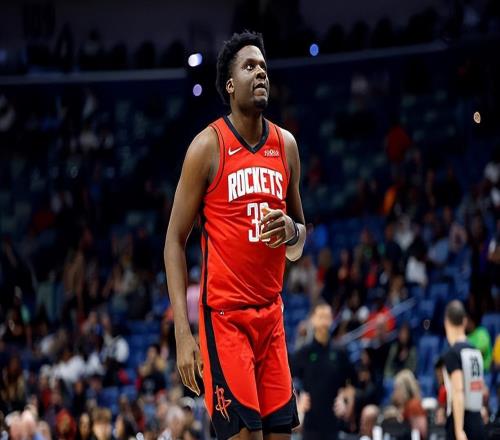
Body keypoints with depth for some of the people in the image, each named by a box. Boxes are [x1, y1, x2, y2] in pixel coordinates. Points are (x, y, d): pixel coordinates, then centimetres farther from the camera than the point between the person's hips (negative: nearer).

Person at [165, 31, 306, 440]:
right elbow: (175, 240, -5)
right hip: (225, 314, -6)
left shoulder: (285, 145, 10)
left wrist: (292, 231, -5)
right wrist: (182, 331, -14)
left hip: (271, 313, 6)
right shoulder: (208, 146, -6)